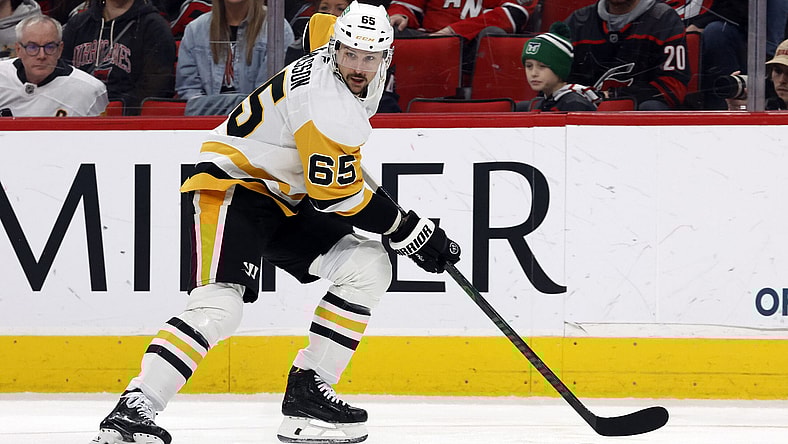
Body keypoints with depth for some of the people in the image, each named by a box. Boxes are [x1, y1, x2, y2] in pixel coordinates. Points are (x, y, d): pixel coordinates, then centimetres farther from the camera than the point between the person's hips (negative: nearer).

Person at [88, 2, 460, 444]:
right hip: (235, 188, -10)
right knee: (219, 304, -28)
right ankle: (135, 407, -32)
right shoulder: (327, 103, -26)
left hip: (288, 200, 10)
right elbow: (337, 195, -24)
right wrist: (409, 231, -18)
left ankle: (307, 390, 0)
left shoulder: (367, 80, 3)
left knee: (369, 267, -1)